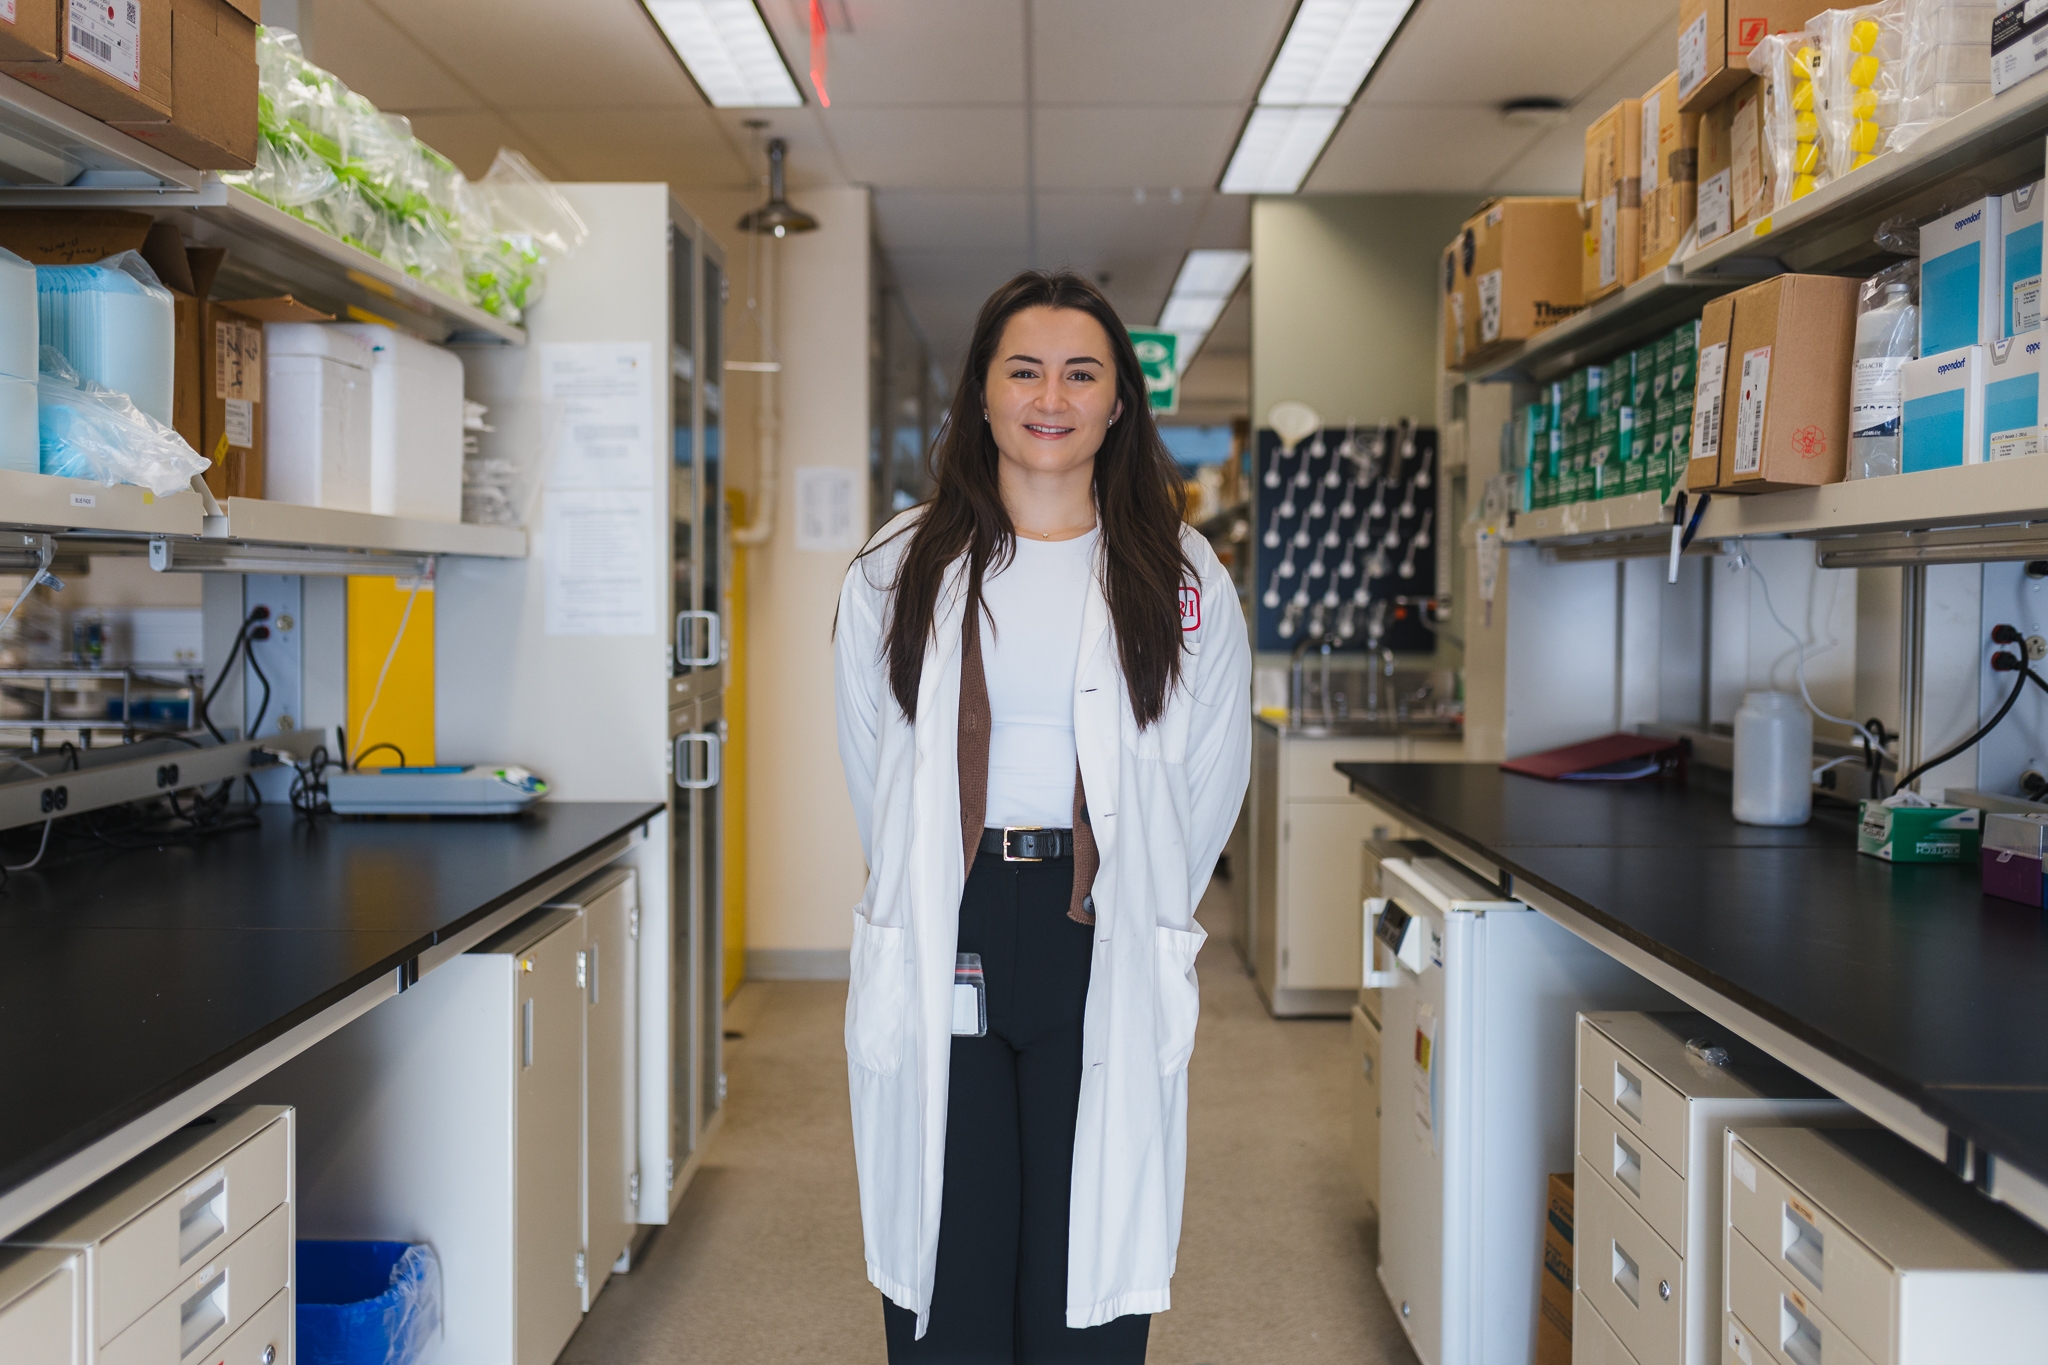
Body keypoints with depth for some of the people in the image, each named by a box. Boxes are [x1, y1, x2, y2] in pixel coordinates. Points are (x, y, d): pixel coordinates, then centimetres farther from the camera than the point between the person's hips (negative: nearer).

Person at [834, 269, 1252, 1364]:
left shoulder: (1184, 582, 4)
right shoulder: (898, 574, 5)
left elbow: (1212, 779, 10)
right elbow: (872, 769, 11)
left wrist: (1129, 909, 9)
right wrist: (934, 898, 9)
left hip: (1106, 952, 0)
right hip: (941, 947, 1)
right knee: (950, 1277, 6)